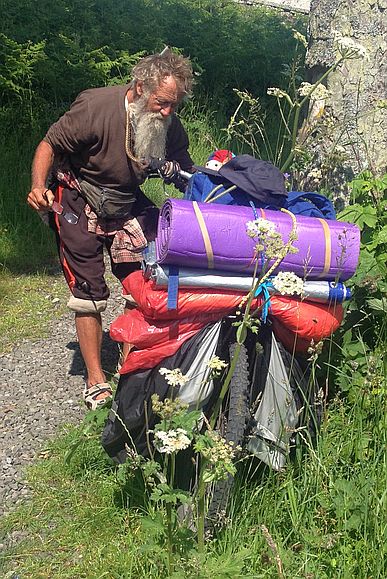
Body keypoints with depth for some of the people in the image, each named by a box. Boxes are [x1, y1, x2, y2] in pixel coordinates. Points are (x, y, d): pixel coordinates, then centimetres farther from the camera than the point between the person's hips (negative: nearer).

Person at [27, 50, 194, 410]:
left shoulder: (170, 126, -10)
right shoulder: (96, 107, -25)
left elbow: (188, 174, 1)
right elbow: (48, 145, -16)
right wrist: (38, 187, -32)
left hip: (128, 204, 5)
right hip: (79, 203, -4)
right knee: (88, 293, -5)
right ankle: (95, 380, 6)